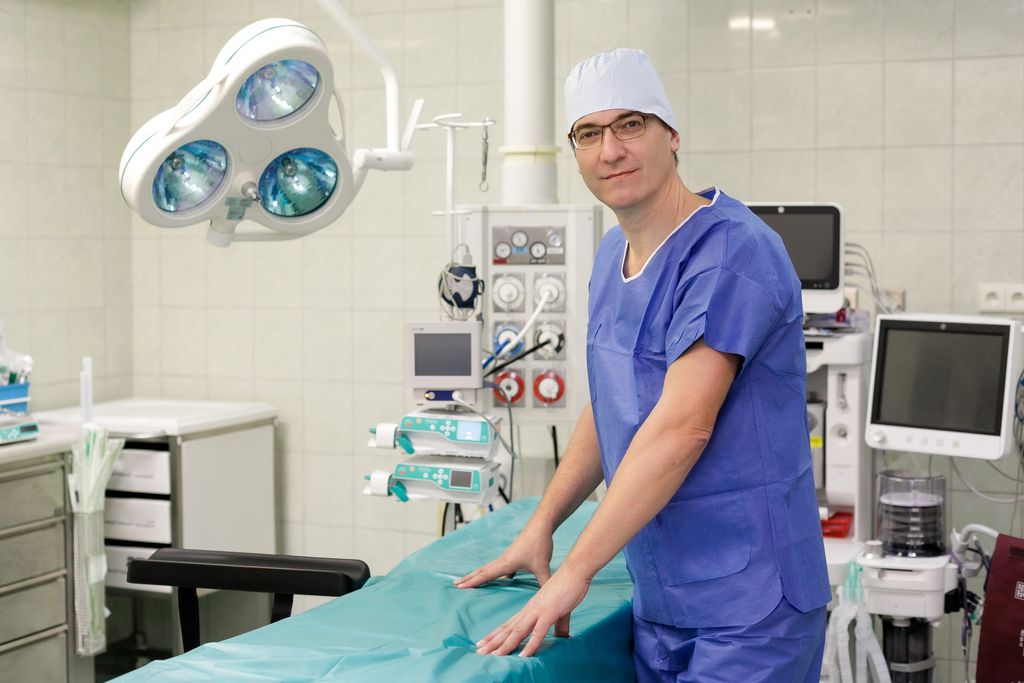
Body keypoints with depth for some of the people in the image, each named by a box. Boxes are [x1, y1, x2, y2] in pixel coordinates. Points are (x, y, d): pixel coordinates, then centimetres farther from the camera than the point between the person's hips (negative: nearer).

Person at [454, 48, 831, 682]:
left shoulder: (731, 253, -19)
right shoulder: (614, 253, 10)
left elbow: (681, 428, -25)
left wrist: (574, 573, -23)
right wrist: (540, 527, 14)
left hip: (750, 600, -8)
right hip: (660, 599, 8)